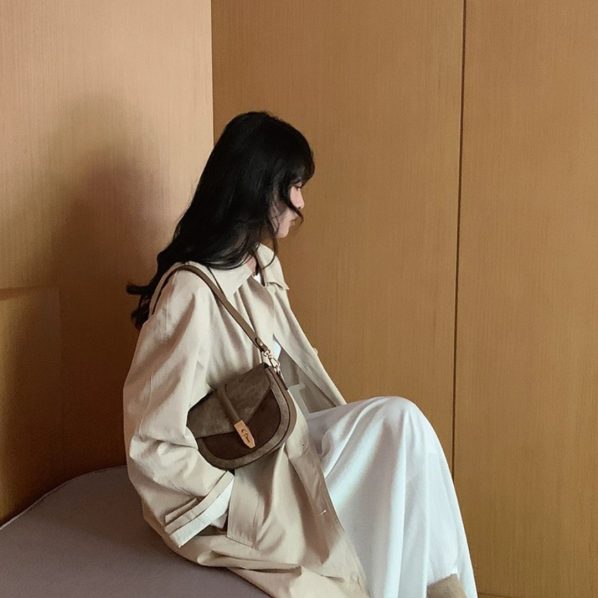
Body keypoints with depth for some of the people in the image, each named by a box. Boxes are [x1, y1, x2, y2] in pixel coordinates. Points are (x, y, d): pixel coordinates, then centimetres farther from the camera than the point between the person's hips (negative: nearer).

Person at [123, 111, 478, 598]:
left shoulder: (263, 264, 3)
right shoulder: (192, 293, -25)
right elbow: (151, 442, -23)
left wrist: (359, 434, 3)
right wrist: (244, 505, -18)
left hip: (278, 441, 7)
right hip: (231, 481, -7)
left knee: (399, 419, -12)